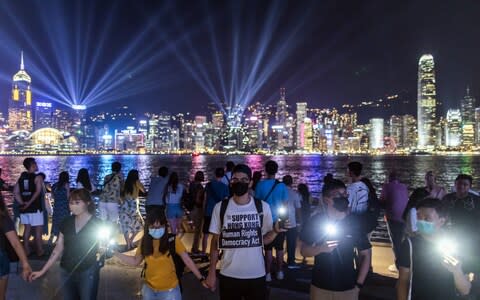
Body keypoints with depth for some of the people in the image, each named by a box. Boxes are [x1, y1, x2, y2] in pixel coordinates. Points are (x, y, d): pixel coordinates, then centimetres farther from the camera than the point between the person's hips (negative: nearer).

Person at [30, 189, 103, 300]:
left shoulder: (96, 224, -10)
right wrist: (43, 271, 5)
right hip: (66, 272, 4)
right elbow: (58, 249, 7)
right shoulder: (67, 222, 1)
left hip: (87, 273, -4)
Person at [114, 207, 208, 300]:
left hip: (169, 290, -4)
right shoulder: (144, 242, -6)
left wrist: (201, 278, -14)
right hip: (149, 289, 4)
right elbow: (135, 261, 4)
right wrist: (114, 253, -2)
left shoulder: (173, 241, -17)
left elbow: (187, 260, -12)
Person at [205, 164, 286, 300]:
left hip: (256, 275, 0)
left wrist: (275, 231, -16)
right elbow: (215, 241, 3)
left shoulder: (263, 207, -3)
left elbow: (264, 240, 3)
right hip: (228, 275, 0)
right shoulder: (220, 207, -3)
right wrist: (212, 272, 1)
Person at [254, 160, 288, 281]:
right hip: (279, 221, 1)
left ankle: (268, 274, 7)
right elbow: (284, 204, -2)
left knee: (268, 249, 6)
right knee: (279, 248, 12)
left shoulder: (260, 185, -8)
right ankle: (279, 272, 19)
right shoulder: (281, 186, -7)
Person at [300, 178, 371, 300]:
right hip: (320, 287, 0)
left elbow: (366, 254, 2)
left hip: (347, 289, 0)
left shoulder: (354, 223, -5)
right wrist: (321, 248, -20)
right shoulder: (316, 221, -6)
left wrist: (358, 285, -3)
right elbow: (304, 250, -2)